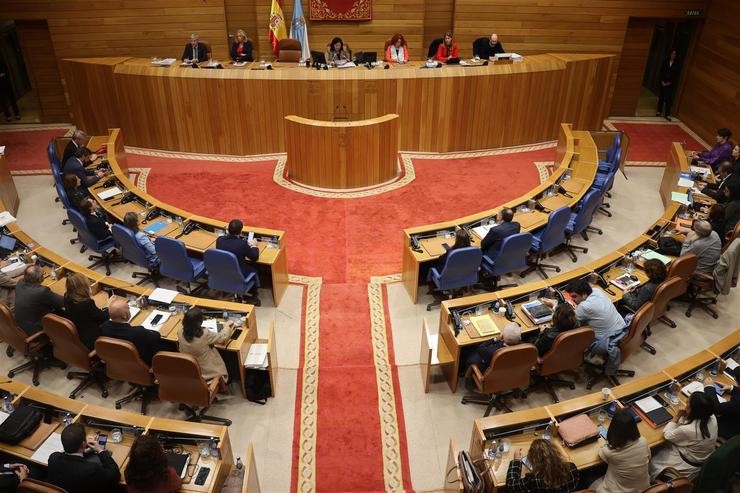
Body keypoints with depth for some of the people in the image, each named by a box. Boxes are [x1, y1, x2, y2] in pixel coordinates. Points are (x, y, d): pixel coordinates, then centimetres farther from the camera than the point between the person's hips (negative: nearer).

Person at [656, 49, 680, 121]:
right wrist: (662, 81, -8)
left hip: (671, 84, -1)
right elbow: (661, 71, 2)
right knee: (661, 97, 7)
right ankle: (659, 111, 20)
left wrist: (669, 82, -11)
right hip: (663, 82, 1)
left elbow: (676, 75, -2)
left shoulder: (677, 64, 0)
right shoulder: (665, 61, 3)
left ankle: (667, 114, -3)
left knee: (669, 99, -3)